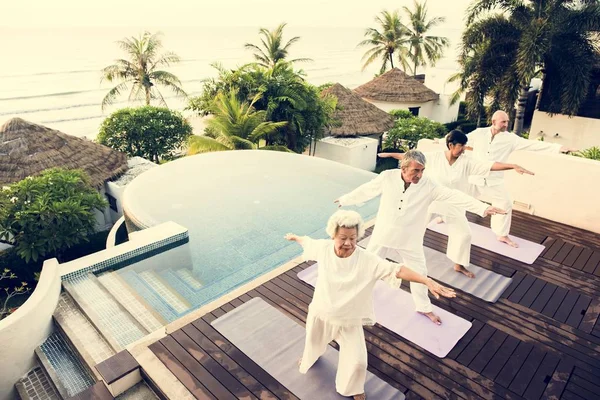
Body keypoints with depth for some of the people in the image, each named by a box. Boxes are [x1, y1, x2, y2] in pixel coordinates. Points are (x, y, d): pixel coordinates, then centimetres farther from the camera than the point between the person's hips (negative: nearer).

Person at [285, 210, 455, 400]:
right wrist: (294, 237, 23)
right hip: (321, 313, 3)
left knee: (357, 360, 3)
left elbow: (397, 270, -36)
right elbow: (307, 242, 2)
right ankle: (309, 357, 68)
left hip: (349, 321, -2)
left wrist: (428, 281, -47)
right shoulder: (324, 248, -20)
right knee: (313, 343, 28)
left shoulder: (368, 260, -28)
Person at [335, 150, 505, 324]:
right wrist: (345, 199, 10)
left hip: (410, 239, 0)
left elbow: (455, 196, -19)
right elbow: (367, 189, -2)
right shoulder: (387, 177, -16)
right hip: (384, 233, 0)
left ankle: (424, 307, 34)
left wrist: (483, 207, -29)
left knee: (419, 272, 11)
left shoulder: (428, 185, -15)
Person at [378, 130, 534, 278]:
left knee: (464, 233, 5)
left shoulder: (466, 162, -12)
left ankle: (459, 265, 25)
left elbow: (491, 165, -17)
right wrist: (390, 154, -6)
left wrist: (514, 166, -27)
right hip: (431, 200, -2)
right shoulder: (434, 157, -16)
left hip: (453, 205, 2)